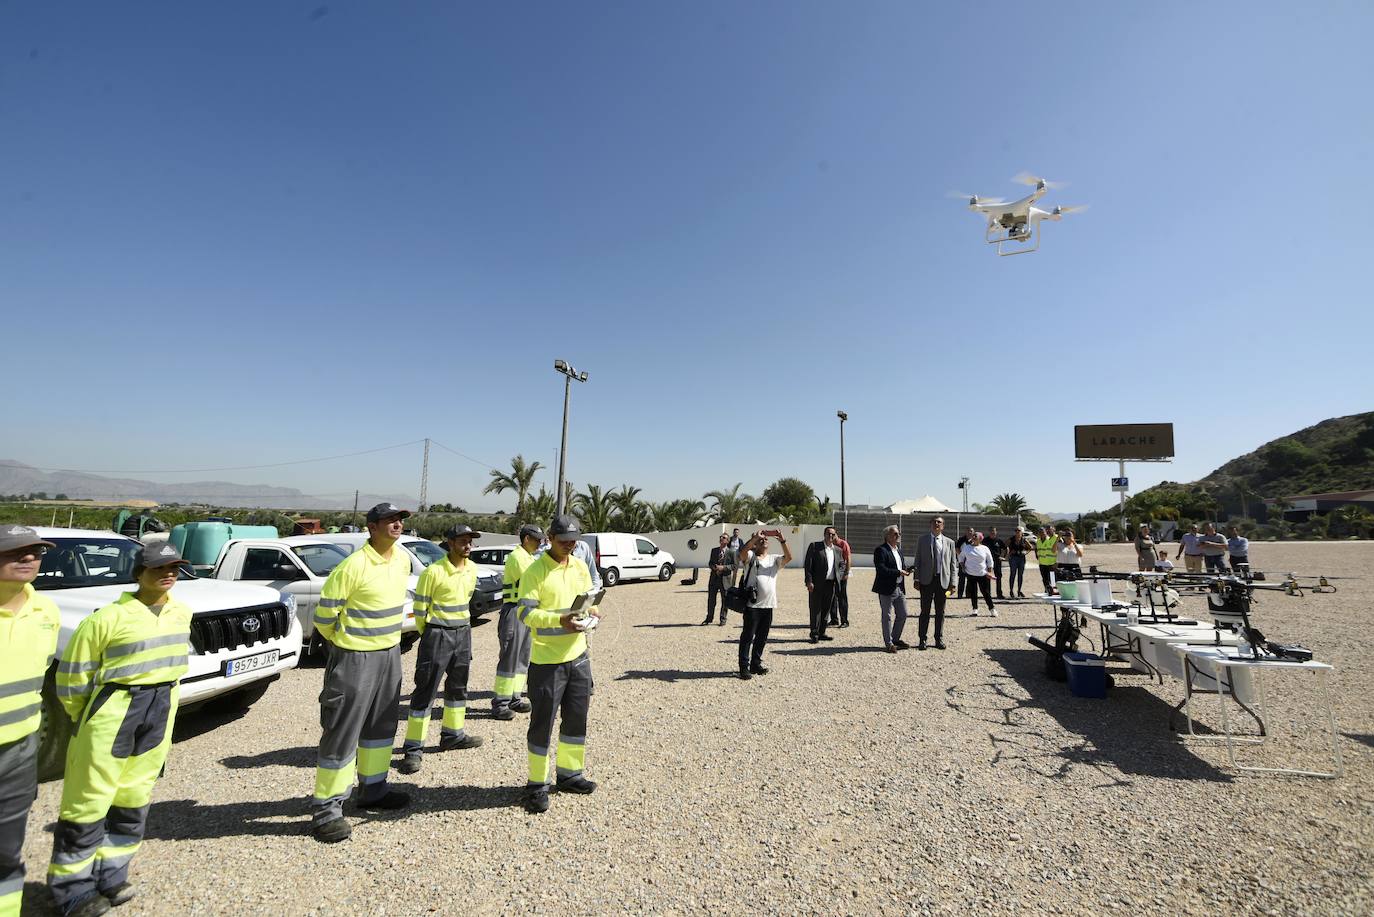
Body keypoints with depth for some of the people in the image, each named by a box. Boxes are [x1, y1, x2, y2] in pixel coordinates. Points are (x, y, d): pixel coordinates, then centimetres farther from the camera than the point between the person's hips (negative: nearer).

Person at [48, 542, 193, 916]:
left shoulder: (181, 614, 1)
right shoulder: (110, 617, -17)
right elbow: (72, 676, -7)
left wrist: (160, 704, 18)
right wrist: (88, 720, 3)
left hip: (159, 715, 6)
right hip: (112, 714, -5)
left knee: (133, 802, 16)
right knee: (88, 805, 5)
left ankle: (109, 875, 32)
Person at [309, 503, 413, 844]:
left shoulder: (404, 559, 1)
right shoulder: (353, 565, -22)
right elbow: (324, 613, -12)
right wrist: (343, 642, 2)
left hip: (391, 654, 7)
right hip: (355, 659, -7)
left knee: (381, 726, 18)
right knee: (342, 732, 1)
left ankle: (373, 789, 35)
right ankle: (326, 808, 16)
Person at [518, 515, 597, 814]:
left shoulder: (580, 567, 7)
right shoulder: (535, 570, -12)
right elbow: (525, 612, -17)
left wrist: (591, 611, -9)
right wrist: (560, 620, -31)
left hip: (578, 656, 6)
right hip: (547, 660, -6)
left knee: (577, 718, 16)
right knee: (542, 722, 4)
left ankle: (570, 773, 34)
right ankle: (537, 784, 21)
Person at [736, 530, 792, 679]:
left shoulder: (774, 559, 13)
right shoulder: (750, 557, 2)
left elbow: (789, 557, -5)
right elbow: (744, 550, -21)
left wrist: (782, 541, -16)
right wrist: (756, 537, -27)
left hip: (768, 605, 5)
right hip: (752, 604, -5)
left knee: (762, 637, 14)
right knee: (748, 636, -1)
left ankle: (756, 664, 27)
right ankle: (744, 667, 5)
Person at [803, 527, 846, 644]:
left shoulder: (838, 550, 13)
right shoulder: (814, 546, -3)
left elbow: (842, 564, 24)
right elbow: (807, 565, -7)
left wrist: (839, 576, 5)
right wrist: (809, 581, -14)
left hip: (831, 584, 5)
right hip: (817, 584, -5)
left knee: (826, 609, 10)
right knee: (816, 609, -1)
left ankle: (821, 633, 20)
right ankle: (814, 634, 6)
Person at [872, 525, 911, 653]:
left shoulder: (898, 549, 13)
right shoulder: (881, 550, -15)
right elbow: (881, 570, -23)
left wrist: (906, 568, 0)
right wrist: (899, 572, -23)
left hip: (900, 588, 8)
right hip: (887, 589, -8)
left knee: (903, 615, 15)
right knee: (887, 617, 3)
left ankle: (896, 639, 32)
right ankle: (888, 644, 14)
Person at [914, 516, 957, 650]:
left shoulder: (949, 542, 7)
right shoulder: (922, 540, 5)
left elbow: (953, 564, 7)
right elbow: (918, 561, 4)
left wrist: (952, 583, 0)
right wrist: (917, 579, -2)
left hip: (942, 580, 1)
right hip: (926, 580, -1)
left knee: (940, 612, 9)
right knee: (925, 611, 3)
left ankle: (939, 639, 20)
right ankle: (922, 639, 11)